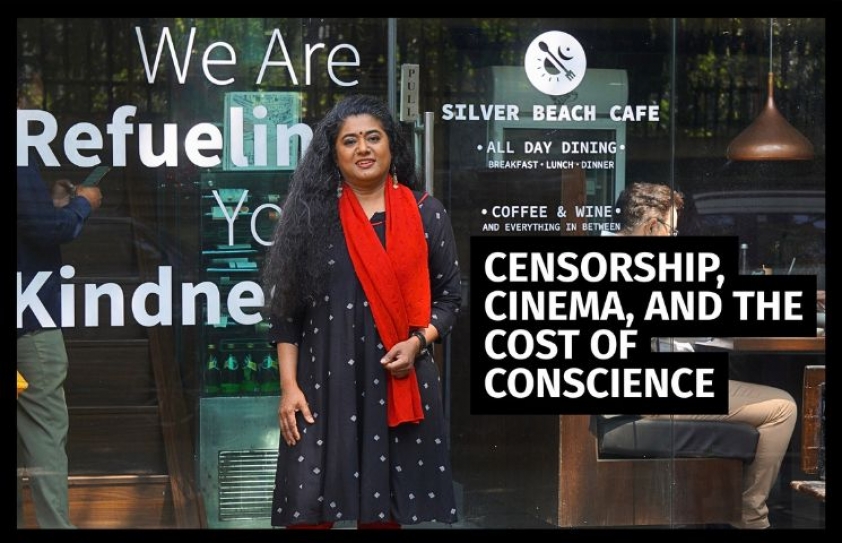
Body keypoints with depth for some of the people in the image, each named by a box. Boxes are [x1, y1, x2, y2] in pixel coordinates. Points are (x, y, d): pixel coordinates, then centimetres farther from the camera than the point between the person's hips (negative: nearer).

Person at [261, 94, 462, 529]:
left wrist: (418, 342, -9)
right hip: (326, 382, -1)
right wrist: (289, 386, -4)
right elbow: (286, 309, 3)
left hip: (400, 384, 1)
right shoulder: (312, 214, 2)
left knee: (385, 509, 6)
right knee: (310, 509, -4)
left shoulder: (426, 214, 5)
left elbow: (449, 297, 9)